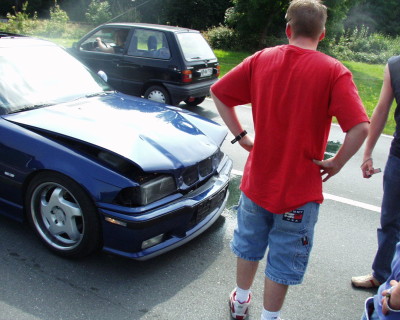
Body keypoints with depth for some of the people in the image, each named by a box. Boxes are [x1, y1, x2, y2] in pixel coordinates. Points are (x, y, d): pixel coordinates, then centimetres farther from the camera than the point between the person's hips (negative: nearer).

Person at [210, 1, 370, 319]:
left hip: (257, 180, 4)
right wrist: (336, 163, -10)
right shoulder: (333, 71, -14)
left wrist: (241, 136, 3)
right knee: (283, 261, 15)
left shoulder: (261, 59, -3)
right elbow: (360, 127, -24)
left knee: (249, 245, 25)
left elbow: (218, 93, 1)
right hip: (299, 190, -3)